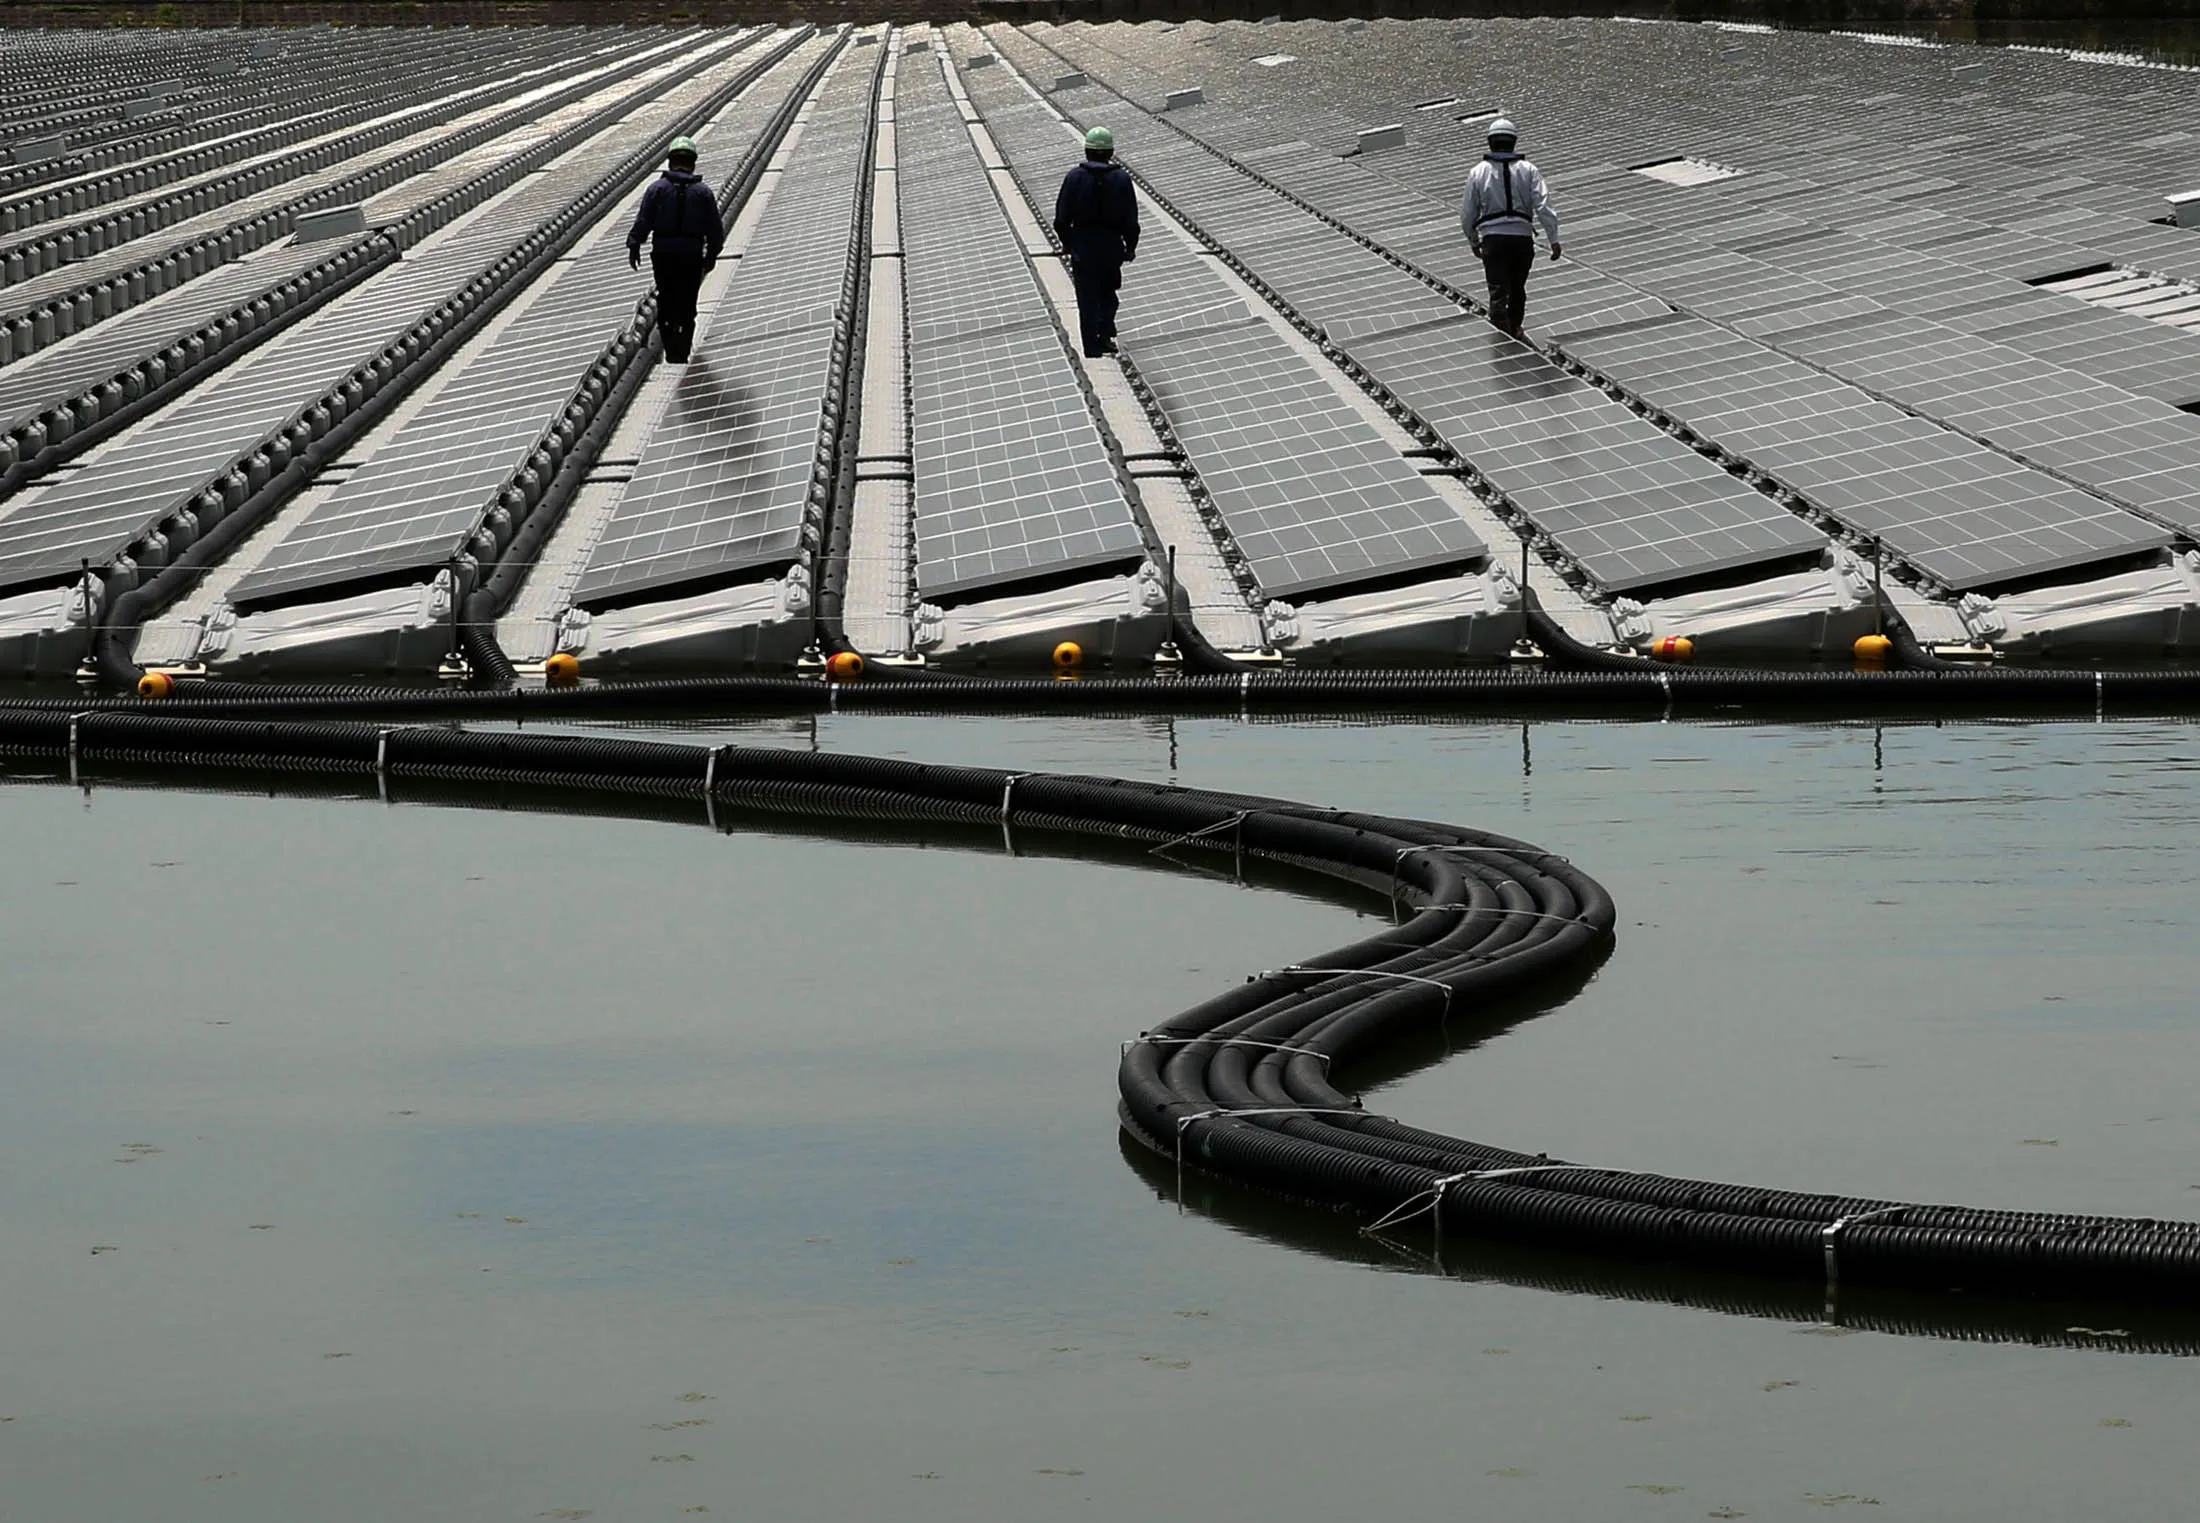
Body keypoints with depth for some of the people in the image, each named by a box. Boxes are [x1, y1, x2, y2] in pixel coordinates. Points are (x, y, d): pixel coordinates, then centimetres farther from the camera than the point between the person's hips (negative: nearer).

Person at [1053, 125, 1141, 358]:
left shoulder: (1074, 178, -7)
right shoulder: (1121, 179, -6)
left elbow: (1061, 219, -4)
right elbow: (1131, 220, -4)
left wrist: (1068, 243, 12)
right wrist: (1131, 247, 11)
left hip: (1082, 246, -1)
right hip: (1112, 246, 1)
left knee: (1087, 297, 7)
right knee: (1108, 291, 22)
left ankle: (1092, 346, 6)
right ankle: (1106, 333, 8)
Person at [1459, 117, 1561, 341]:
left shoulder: (1479, 173, 3)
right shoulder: (1528, 171, 3)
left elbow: (1467, 215, 7)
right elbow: (1543, 207, -7)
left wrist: (1473, 242, 22)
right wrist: (1554, 239, -5)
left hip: (1492, 239, -2)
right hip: (1522, 237, 2)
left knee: (1498, 291, -6)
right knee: (1517, 288, 21)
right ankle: (1515, 329, 36)